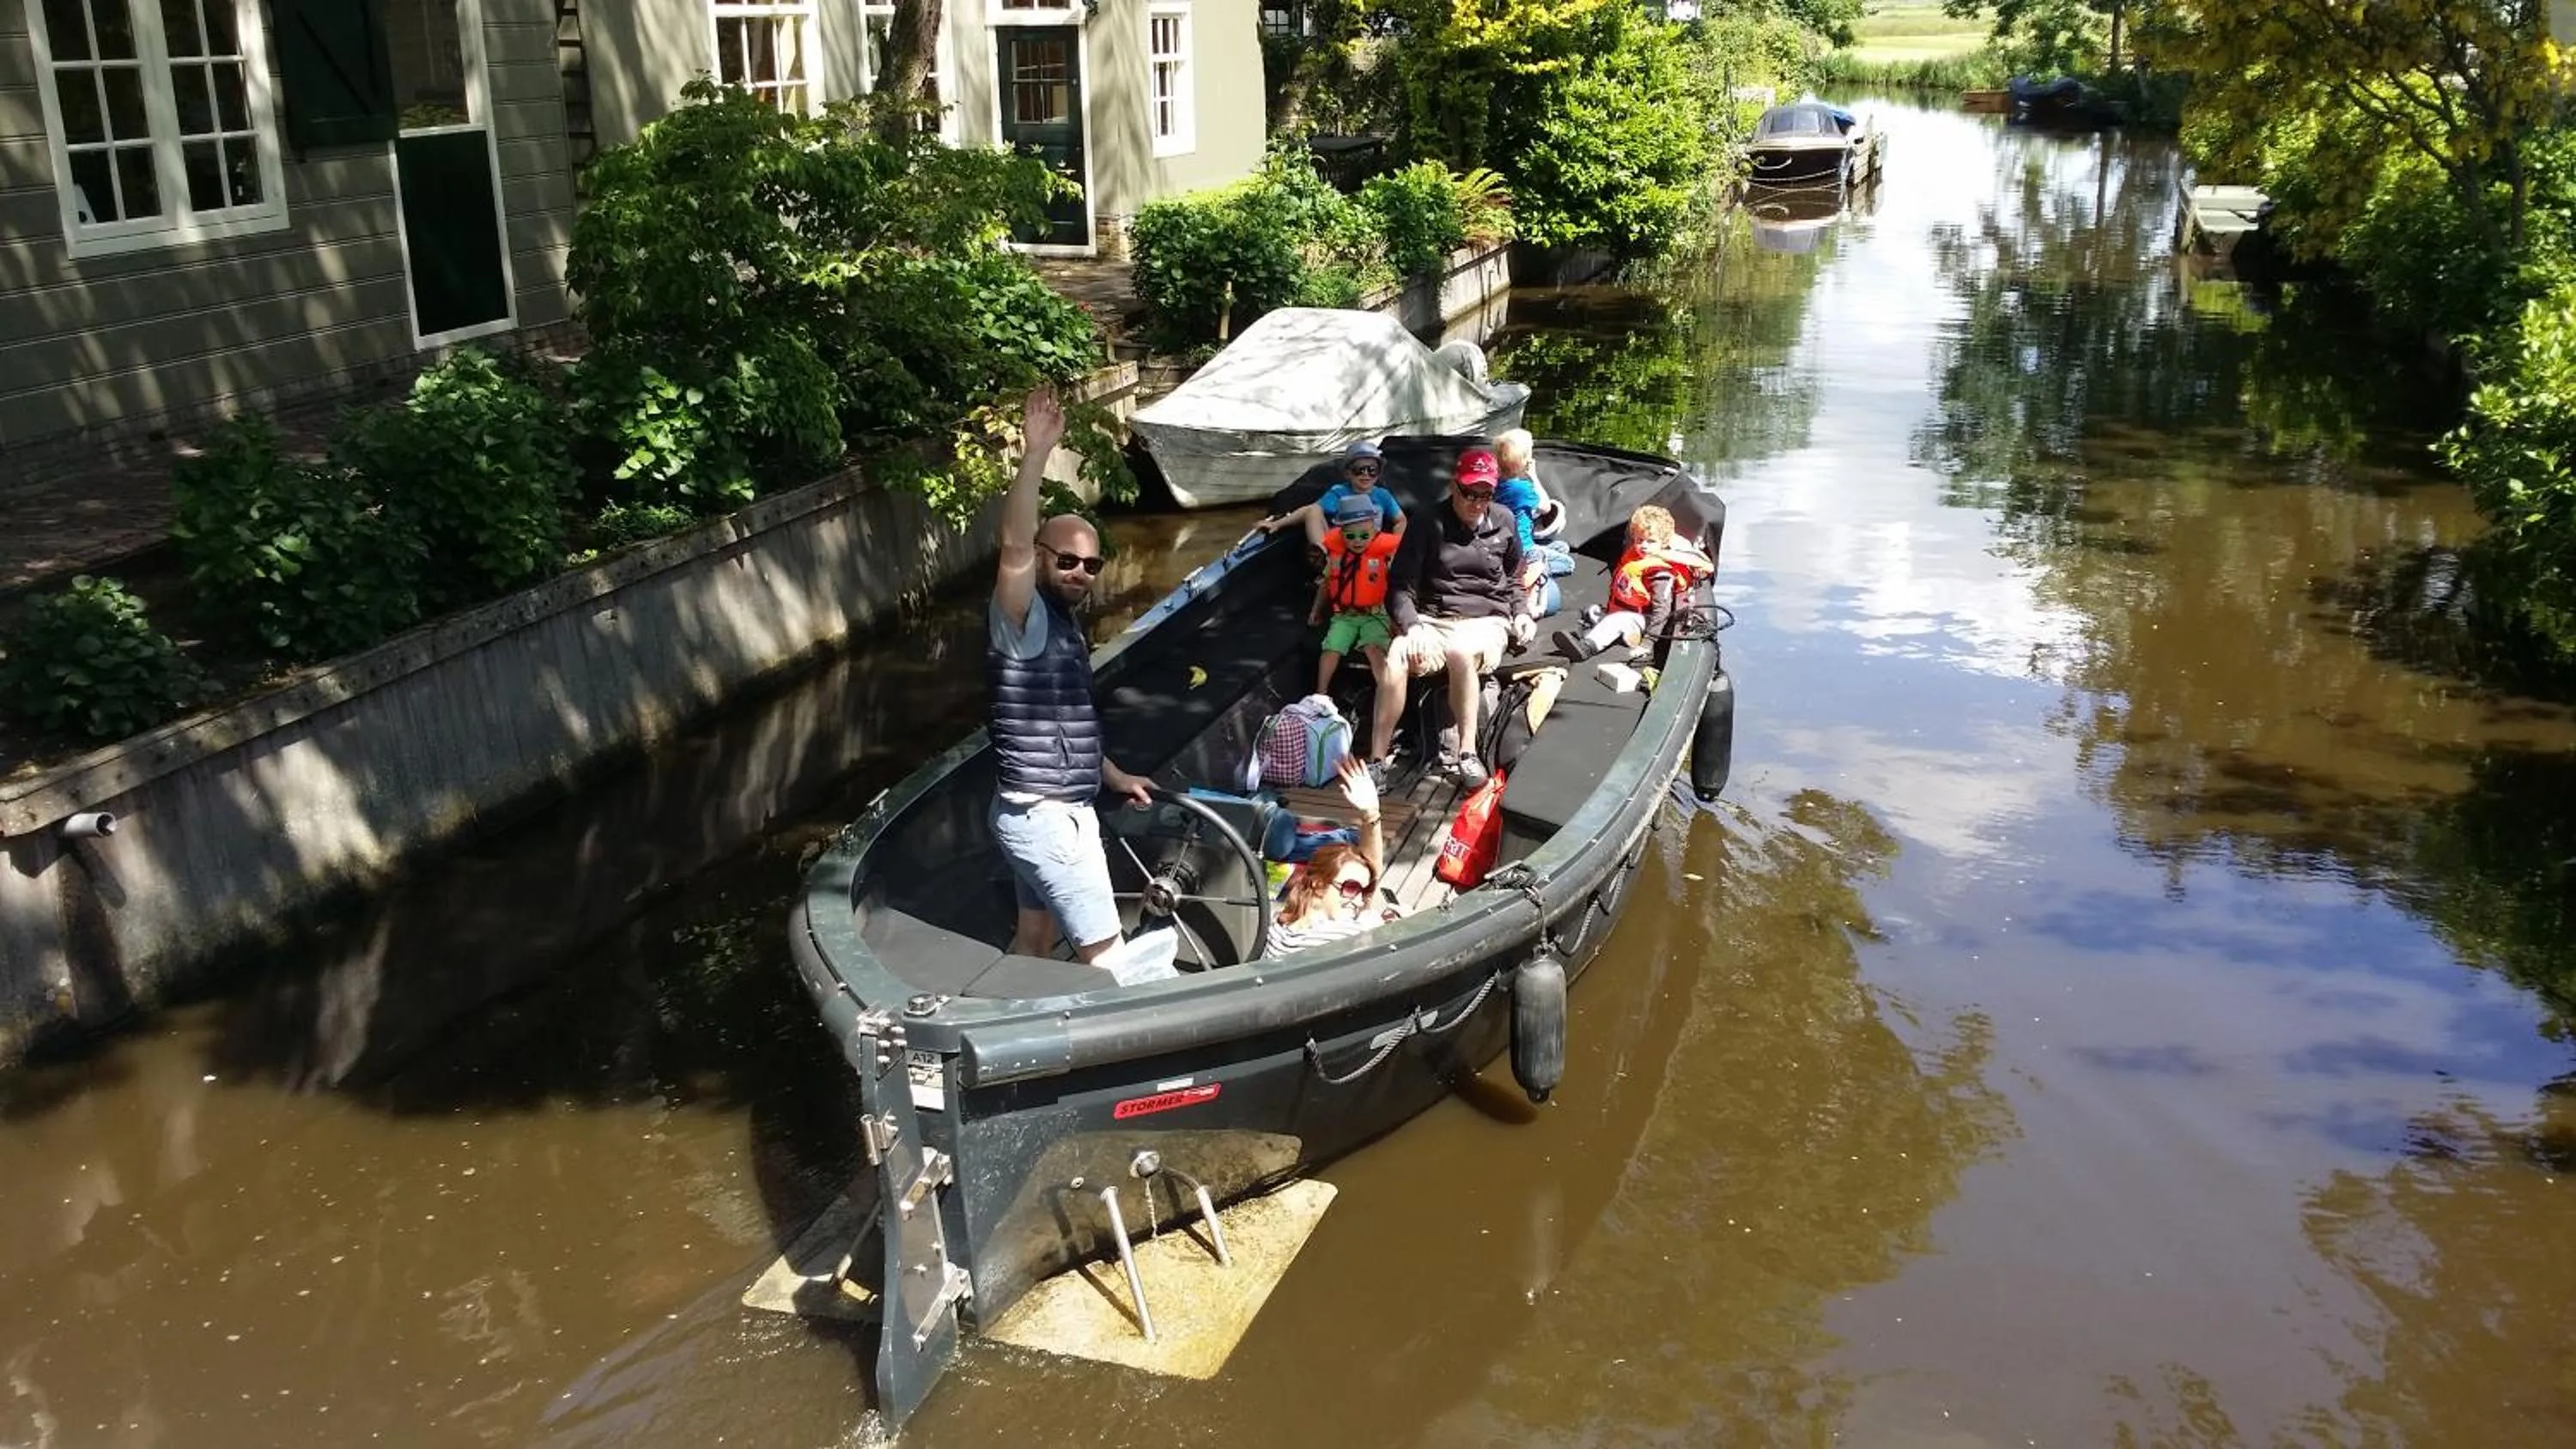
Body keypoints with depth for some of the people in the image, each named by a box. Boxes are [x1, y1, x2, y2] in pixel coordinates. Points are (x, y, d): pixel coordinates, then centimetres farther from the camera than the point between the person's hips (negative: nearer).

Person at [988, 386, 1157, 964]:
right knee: (1104, 955, -4)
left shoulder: (1064, 623, 12)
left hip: (1053, 811, 10)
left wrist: (1114, 775, 28)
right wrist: (1036, 453, -45)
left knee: (1035, 938, 20)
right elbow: (1014, 547, -37)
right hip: (1044, 817, -10)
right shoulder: (1024, 619, -17)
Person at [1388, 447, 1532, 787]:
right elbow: (1402, 588, -1)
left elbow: (1514, 579, 26)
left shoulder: (1503, 523, 10)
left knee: (1460, 651, -39)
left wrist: (1521, 613, 7)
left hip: (1486, 621, 0)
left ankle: (1467, 752, -31)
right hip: (1434, 620, 0)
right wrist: (1412, 625, -20)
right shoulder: (1430, 526, 2)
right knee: (1396, 659, -34)